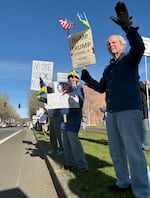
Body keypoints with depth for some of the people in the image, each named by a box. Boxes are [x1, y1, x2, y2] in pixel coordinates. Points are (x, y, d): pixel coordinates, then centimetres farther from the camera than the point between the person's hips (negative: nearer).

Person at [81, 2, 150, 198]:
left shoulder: (129, 59, 3)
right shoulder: (108, 68, 22)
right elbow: (101, 88, 20)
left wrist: (127, 26, -28)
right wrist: (88, 79, 5)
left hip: (129, 110, -8)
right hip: (112, 112, 8)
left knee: (133, 151, -7)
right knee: (116, 151, 13)